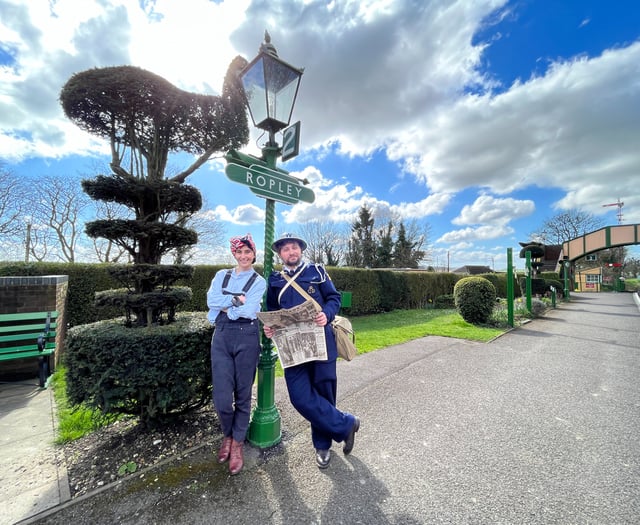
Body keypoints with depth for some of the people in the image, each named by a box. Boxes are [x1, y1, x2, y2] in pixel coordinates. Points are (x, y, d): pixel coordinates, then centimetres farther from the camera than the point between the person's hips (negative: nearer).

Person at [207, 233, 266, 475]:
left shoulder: (259, 281, 2)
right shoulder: (222, 275, 11)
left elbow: (250, 310, -13)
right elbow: (211, 299, -6)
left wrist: (224, 306, -5)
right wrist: (236, 299, -14)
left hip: (247, 337, -2)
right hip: (222, 336, 2)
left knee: (243, 394, 9)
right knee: (221, 397, 1)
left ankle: (237, 443, 31)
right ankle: (228, 435, 33)